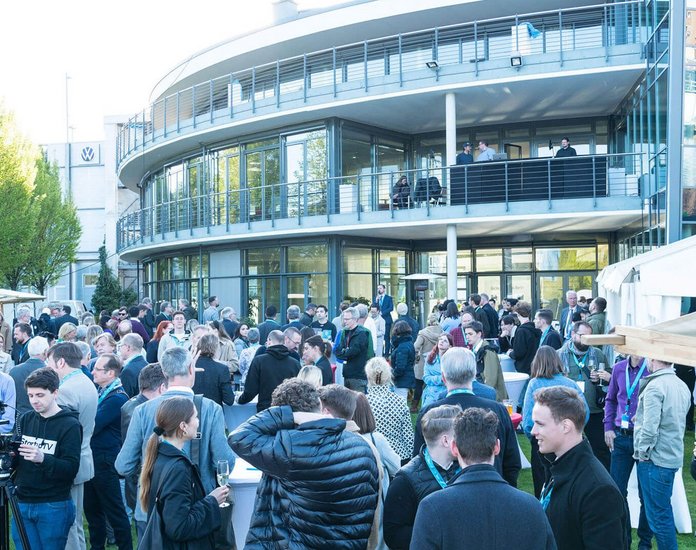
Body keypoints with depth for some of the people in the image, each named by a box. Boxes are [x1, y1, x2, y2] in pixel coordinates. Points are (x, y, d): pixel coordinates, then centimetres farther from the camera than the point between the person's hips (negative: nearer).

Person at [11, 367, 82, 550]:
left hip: (54, 507, -5)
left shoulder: (70, 425, -8)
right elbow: (14, 461, 12)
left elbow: (71, 469, -14)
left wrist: (43, 459, -29)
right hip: (21, 504, 5)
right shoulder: (25, 419, 8)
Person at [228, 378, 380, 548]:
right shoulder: (362, 445, -6)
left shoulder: (292, 448, -23)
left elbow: (239, 438, -12)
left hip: (306, 544, -5)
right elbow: (372, 503, 3)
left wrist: (291, 417, -17)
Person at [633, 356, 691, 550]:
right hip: (674, 457, 9)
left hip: (655, 458, -9)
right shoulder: (682, 386, 7)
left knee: (658, 514, -1)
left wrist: (641, 452, -10)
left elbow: (649, 426, -22)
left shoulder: (654, 386, -19)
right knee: (664, 510, 20)